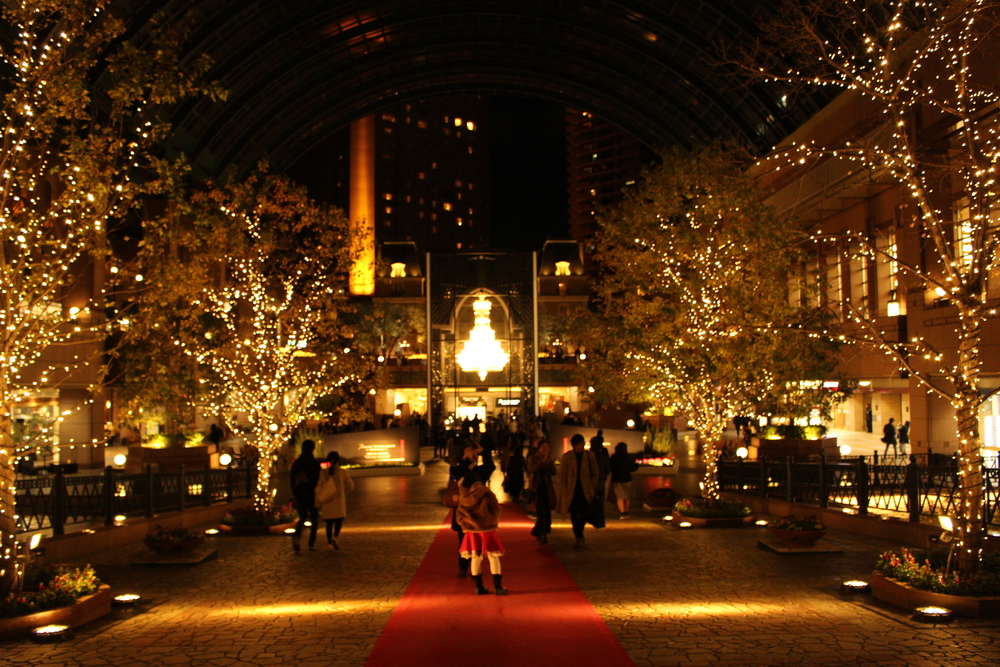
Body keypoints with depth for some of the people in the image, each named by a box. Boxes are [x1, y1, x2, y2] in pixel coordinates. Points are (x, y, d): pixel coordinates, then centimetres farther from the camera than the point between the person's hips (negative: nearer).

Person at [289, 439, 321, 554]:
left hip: (299, 495, 3)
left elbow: (292, 479, 6)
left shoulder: (296, 463, 3)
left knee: (302, 518, 13)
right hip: (312, 495, -3)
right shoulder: (315, 463, -9)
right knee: (314, 518, 12)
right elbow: (318, 480, -11)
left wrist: (294, 493, 15)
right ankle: (312, 543, 7)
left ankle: (297, 536, -17)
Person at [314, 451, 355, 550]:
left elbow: (318, 489, -3)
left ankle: (329, 543, 7)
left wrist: (318, 503, 4)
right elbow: (350, 486, 6)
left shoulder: (323, 472, -3)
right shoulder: (342, 472, -4)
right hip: (339, 501, -1)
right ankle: (335, 536, -17)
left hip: (327, 501, 1)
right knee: (339, 520, 9)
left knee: (329, 522, 12)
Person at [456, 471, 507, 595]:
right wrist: (493, 522, 10)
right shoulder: (486, 495, -8)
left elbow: (459, 515, 5)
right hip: (486, 530, -3)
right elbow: (496, 511, -6)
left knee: (475, 558, 12)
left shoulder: (463, 498, 2)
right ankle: (497, 587, -1)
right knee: (493, 557, 2)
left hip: (471, 531, 3)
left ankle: (479, 587, 14)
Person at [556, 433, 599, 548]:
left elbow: (595, 472, 9)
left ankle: (579, 535, 19)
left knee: (585, 514, -7)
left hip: (585, 490, 0)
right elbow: (562, 475, 4)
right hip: (572, 490, 0)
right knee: (574, 516, 1)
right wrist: (565, 490, -2)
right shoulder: (566, 457, 0)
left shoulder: (590, 455, 2)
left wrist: (592, 488, 2)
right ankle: (579, 537, 14)